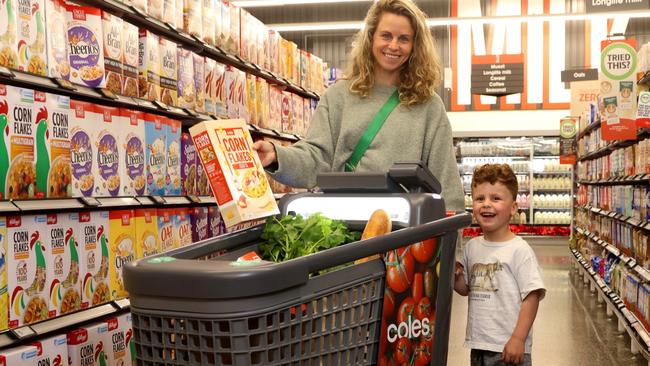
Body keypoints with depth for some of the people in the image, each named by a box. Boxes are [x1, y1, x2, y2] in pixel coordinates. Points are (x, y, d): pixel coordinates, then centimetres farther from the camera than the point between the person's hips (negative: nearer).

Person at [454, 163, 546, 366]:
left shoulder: (519, 250, -12)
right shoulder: (471, 247, 5)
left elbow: (531, 296, -14)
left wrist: (518, 339, -17)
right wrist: (456, 276, -4)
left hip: (508, 348, -6)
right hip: (477, 346, 6)